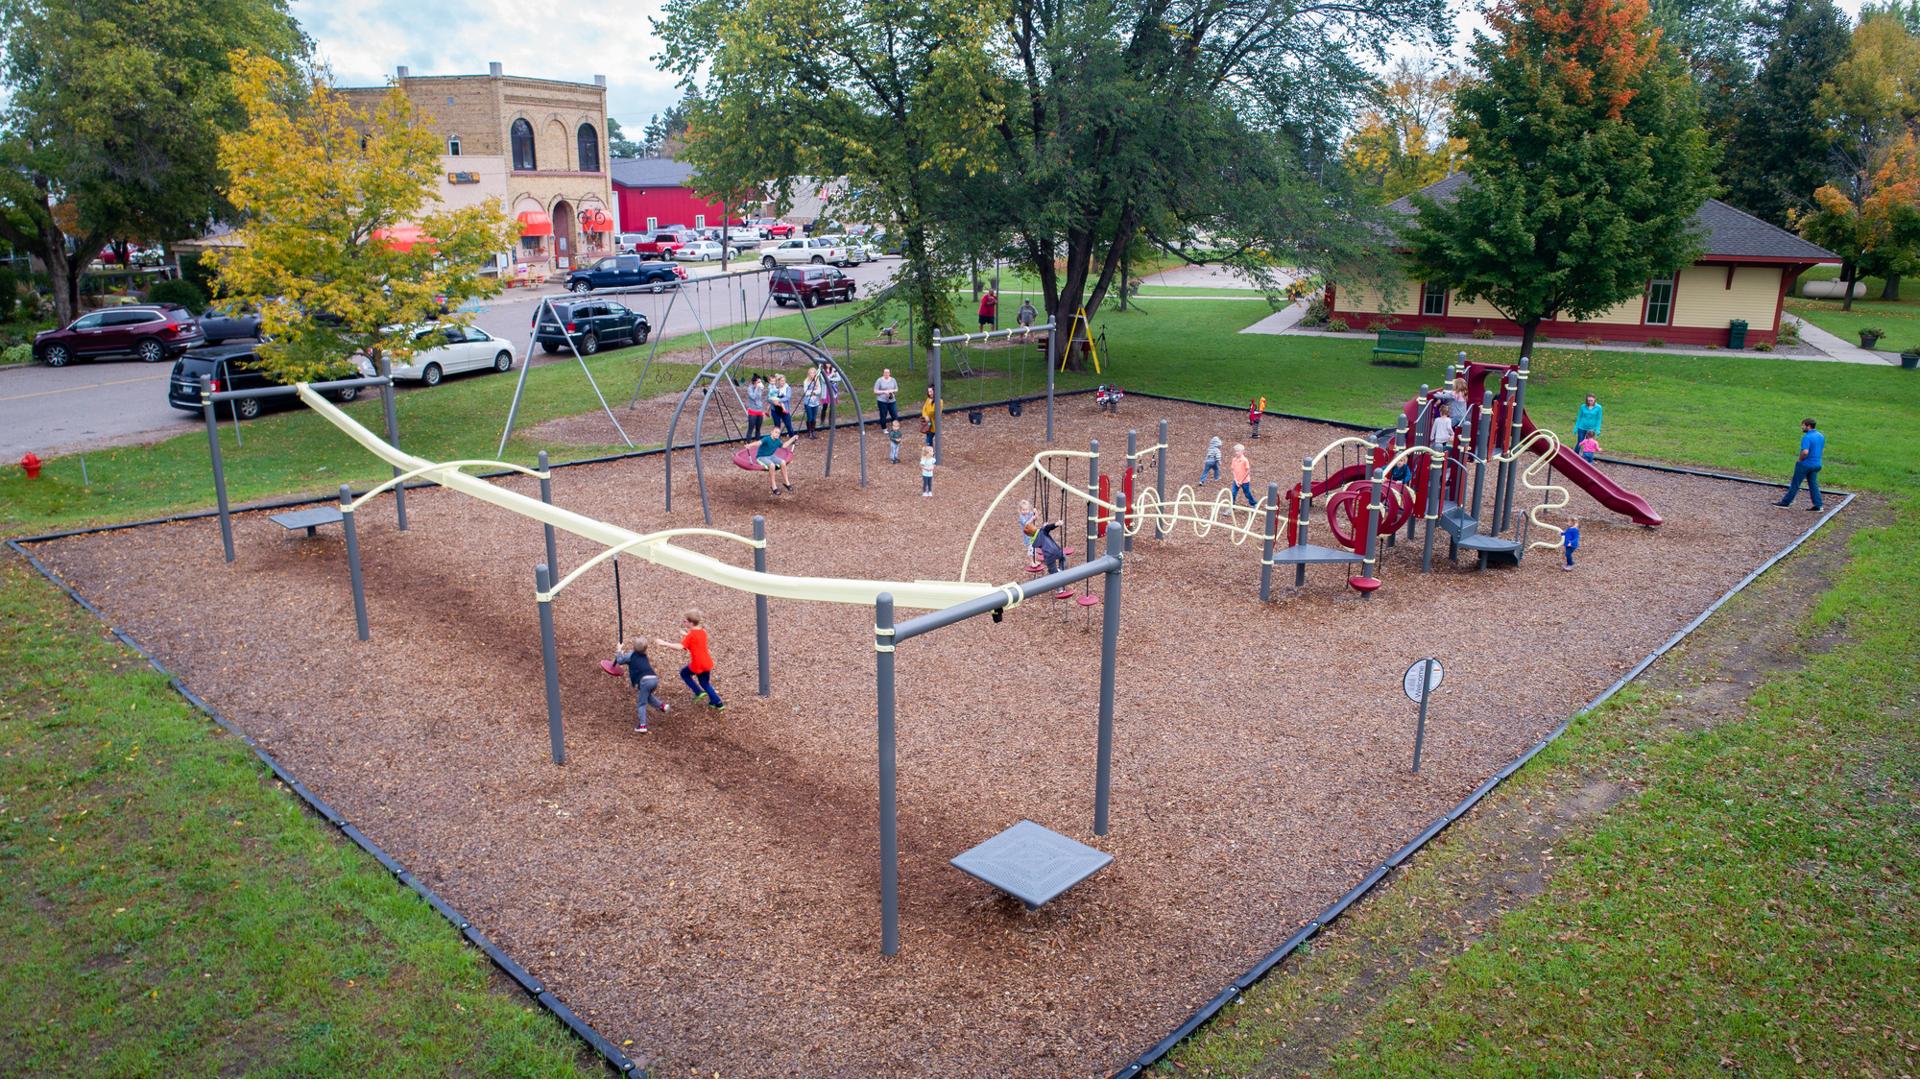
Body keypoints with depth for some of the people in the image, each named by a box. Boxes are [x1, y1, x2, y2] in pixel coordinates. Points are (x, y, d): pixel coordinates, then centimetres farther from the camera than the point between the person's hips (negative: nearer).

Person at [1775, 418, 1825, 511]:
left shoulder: (1807, 437, -21)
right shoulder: (1821, 436, 8)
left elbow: (1805, 452, -31)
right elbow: (1823, 451, 17)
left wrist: (1800, 459, -15)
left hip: (1805, 465, -8)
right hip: (1816, 464, 8)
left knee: (1795, 484, 3)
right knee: (1813, 484, 13)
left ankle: (1786, 502, 13)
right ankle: (1818, 505, 11)